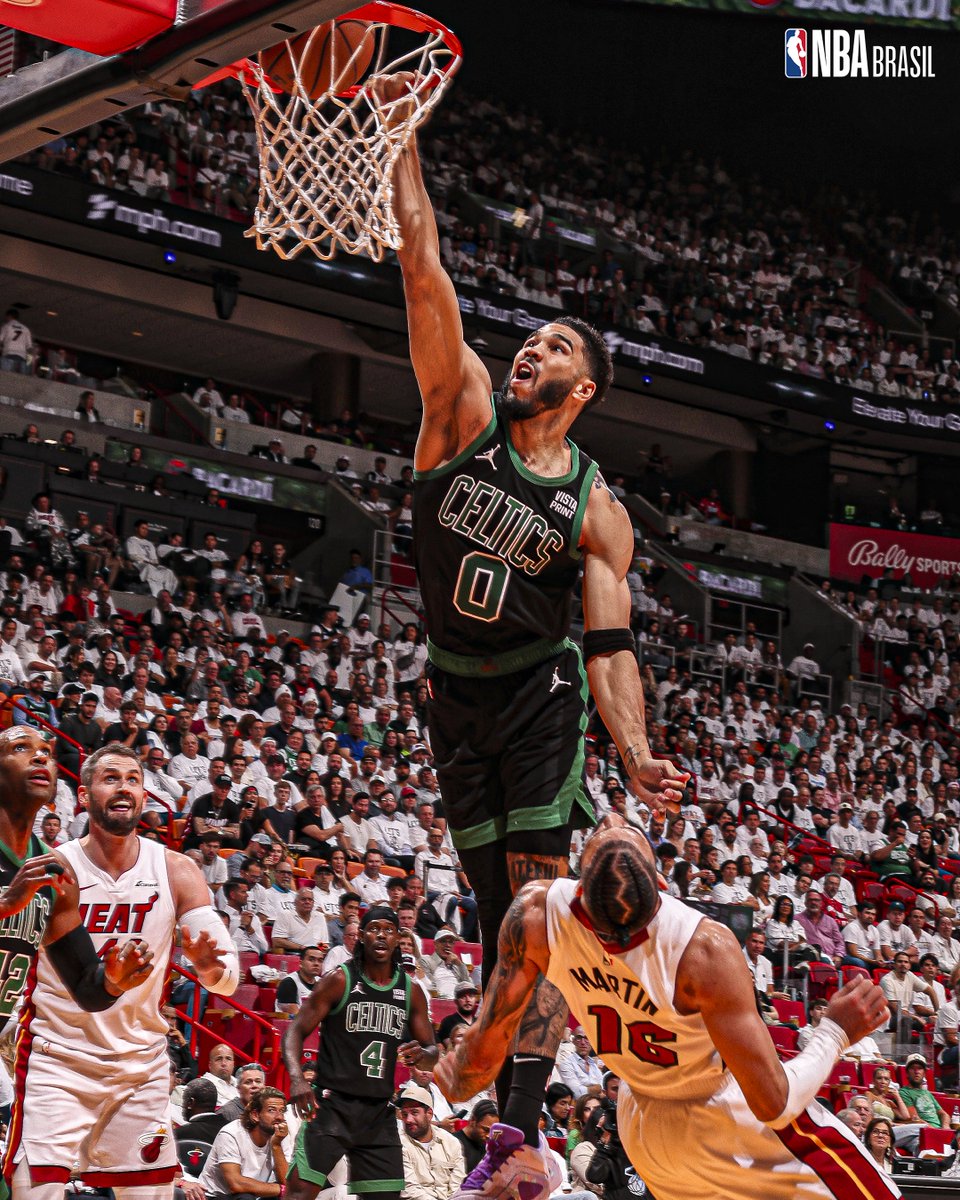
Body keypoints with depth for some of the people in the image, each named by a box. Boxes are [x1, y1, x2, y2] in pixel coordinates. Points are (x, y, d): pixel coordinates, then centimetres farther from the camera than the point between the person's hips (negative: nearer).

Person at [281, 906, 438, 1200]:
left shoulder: (411, 992, 9)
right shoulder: (339, 981, -3)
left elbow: (432, 1054, 15)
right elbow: (295, 1030, -6)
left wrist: (421, 1055, -12)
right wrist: (297, 1078, -24)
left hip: (380, 1112, 5)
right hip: (333, 1105, -5)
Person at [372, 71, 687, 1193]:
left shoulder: (598, 510, -4)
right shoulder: (464, 409, -1)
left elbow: (610, 643, -7)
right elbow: (424, 270, -9)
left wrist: (637, 753, -22)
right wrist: (399, 135, -16)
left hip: (540, 693, -2)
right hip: (453, 691, 3)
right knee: (495, 909, 7)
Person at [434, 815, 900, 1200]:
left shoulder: (537, 913, -27)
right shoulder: (704, 948, -37)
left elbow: (487, 1047, -13)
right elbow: (774, 1104, -30)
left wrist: (454, 1083, 9)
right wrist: (836, 1031, -14)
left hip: (642, 1126, 5)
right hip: (734, 1123, -5)